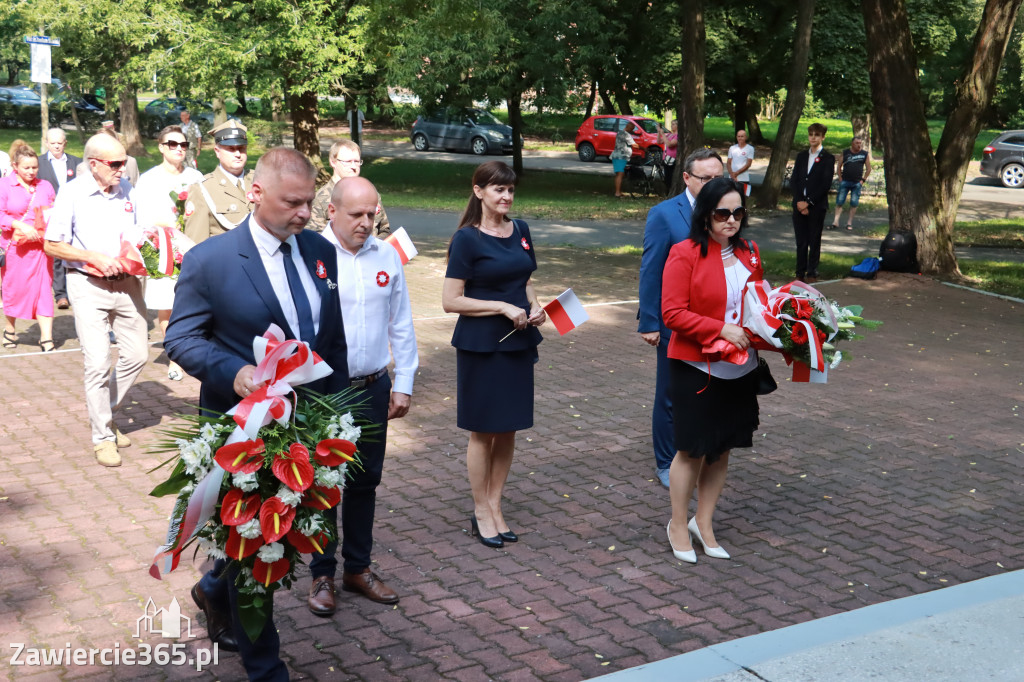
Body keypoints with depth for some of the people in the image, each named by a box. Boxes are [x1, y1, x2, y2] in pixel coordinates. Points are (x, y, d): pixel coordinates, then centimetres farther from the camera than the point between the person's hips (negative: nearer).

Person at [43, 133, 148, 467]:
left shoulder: (128, 191, 6)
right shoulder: (73, 193, -8)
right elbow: (51, 245, -6)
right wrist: (94, 258, -16)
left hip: (126, 283, 5)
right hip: (88, 286, -5)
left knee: (137, 355, 7)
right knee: (97, 363, -7)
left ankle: (105, 412, 30)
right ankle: (102, 437, 7)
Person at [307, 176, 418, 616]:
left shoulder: (387, 257, 4)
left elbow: (401, 325, 10)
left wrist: (403, 384, 8)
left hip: (373, 389, 4)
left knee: (365, 481, 14)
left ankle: (358, 569, 30)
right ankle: (322, 575, 23)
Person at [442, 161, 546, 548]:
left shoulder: (521, 232, 8)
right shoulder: (467, 239, -10)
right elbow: (451, 301, -13)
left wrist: (534, 306, 0)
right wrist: (503, 307, -18)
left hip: (518, 342, 6)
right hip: (481, 345, -6)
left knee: (508, 429, 10)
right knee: (483, 431, 4)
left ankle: (495, 506, 23)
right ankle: (481, 512, 18)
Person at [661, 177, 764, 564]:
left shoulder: (749, 254, 8)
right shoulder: (685, 254, -11)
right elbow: (673, 313, -16)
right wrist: (721, 329, -23)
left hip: (740, 369, 6)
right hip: (696, 368, -6)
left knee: (722, 449, 14)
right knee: (693, 449, 4)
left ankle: (703, 523, 30)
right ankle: (678, 525, 23)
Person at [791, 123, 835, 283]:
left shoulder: (828, 158, -1)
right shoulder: (801, 156, 14)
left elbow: (826, 184, -8)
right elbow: (794, 180, 9)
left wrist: (808, 202, -13)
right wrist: (799, 201, -6)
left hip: (817, 206, -4)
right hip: (799, 205, 4)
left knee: (814, 242, 2)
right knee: (800, 242, 5)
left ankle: (812, 274, 9)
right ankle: (800, 273, 11)